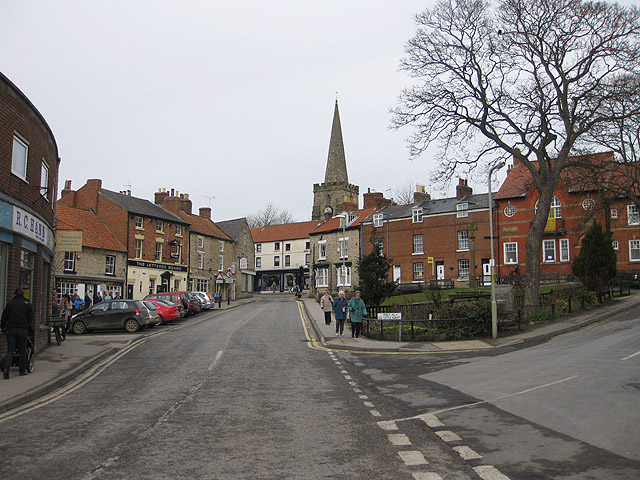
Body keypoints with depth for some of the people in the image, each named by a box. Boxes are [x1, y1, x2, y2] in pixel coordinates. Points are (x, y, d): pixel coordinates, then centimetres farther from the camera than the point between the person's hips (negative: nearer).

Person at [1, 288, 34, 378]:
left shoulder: (10, 304, 8)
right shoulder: (28, 304, 5)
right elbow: (30, 319, 5)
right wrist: (31, 330, 14)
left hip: (10, 329, 1)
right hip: (22, 330, -1)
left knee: (10, 350, 2)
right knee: (22, 350, 8)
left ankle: (6, 368, -18)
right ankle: (23, 370, 14)